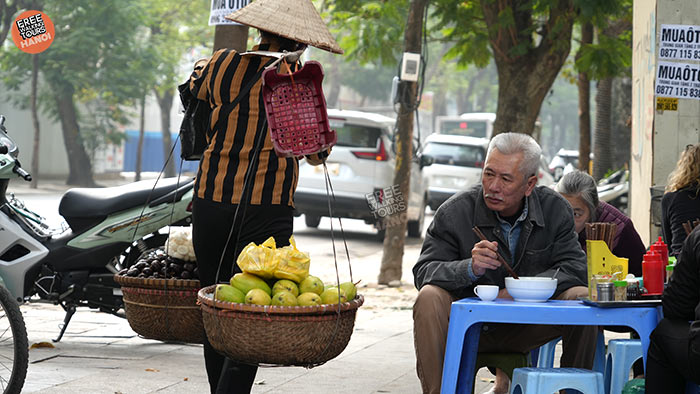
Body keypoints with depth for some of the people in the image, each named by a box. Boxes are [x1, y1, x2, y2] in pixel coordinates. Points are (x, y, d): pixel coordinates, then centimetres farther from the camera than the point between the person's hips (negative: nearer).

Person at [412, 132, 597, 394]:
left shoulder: (554, 210, -3)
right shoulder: (455, 212, -10)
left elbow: (574, 267, -8)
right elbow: (423, 272, -14)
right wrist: (470, 269, -34)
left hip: (524, 328, 2)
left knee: (584, 298, -20)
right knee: (429, 298, -31)